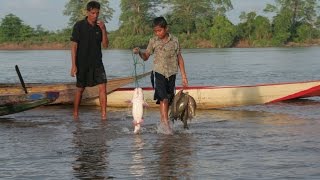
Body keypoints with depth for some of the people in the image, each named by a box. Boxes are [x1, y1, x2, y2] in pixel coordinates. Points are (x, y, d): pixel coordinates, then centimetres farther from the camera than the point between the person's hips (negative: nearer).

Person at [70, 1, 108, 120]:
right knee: (80, 88, 7)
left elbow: (105, 45, 0)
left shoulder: (99, 26, 3)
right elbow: (74, 46, -9)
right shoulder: (79, 26, -9)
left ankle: (104, 114, -7)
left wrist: (103, 30, -14)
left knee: (102, 86, -9)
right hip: (82, 63, -3)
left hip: (97, 63, 3)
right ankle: (75, 113, 24)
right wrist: (74, 65, -13)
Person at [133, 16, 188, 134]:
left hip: (171, 73, 2)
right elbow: (146, 57, 8)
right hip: (159, 72, -2)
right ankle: (166, 122, -18)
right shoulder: (153, 41, 2)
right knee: (164, 98, -16)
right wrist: (139, 52, -14)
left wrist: (184, 76, 7)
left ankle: (163, 120, 17)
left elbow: (179, 58, 8)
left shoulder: (174, 41, 2)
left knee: (169, 99, 6)